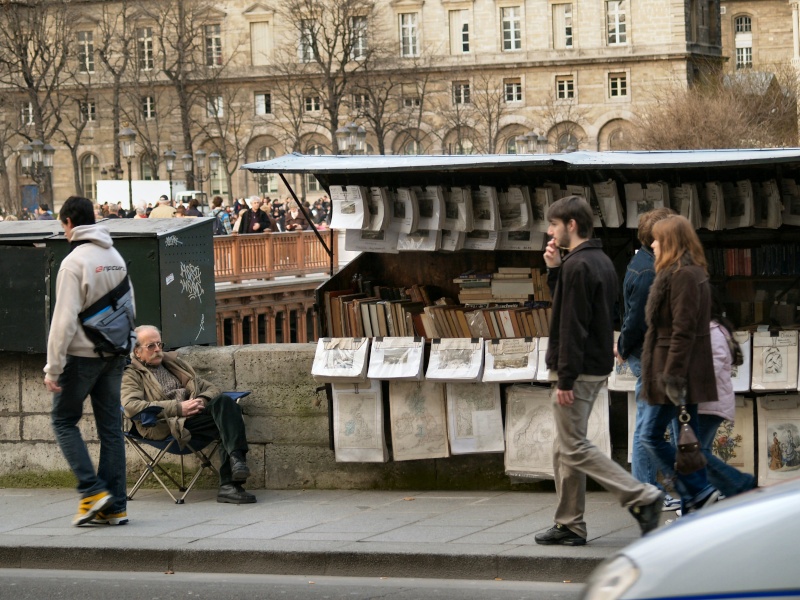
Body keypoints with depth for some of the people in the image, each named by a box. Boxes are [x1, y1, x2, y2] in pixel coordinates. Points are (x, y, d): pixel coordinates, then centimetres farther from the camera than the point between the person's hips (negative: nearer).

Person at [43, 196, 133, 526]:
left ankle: (93, 490, -4)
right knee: (110, 427, 8)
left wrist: (53, 368, -14)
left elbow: (64, 319, -17)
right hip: (113, 355, 7)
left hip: (82, 356, -7)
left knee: (64, 420, 8)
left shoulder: (75, 262, -14)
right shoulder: (115, 258, 9)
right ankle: (115, 506, 7)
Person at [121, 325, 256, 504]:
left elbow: (210, 388, 27)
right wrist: (178, 408, -15)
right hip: (167, 424, -6)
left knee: (223, 401, -30)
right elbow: (130, 406, -11)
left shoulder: (175, 363, 29)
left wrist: (203, 401, 0)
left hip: (196, 414, 6)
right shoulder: (131, 374, 10)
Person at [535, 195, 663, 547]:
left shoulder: (577, 266, -17)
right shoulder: (601, 262, 14)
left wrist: (565, 378, -21)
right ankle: (569, 525, 16)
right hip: (597, 368, 10)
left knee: (574, 449, -6)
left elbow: (573, 326, -21)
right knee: (565, 449, 14)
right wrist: (555, 270, 8)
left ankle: (642, 497, -11)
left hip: (580, 370, -10)